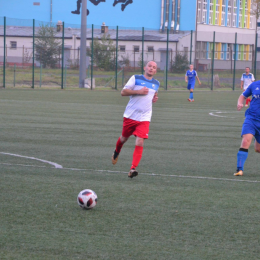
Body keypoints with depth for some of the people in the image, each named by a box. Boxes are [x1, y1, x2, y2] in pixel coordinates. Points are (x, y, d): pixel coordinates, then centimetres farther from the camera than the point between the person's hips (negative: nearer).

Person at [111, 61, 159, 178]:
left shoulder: (156, 84, 12)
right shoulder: (136, 78, -1)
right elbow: (123, 92, -5)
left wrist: (154, 98, 7)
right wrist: (138, 91, -17)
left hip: (144, 119, 1)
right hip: (130, 115, -1)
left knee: (140, 142, -15)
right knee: (124, 138, 14)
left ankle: (133, 169, -19)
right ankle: (116, 153, 48)